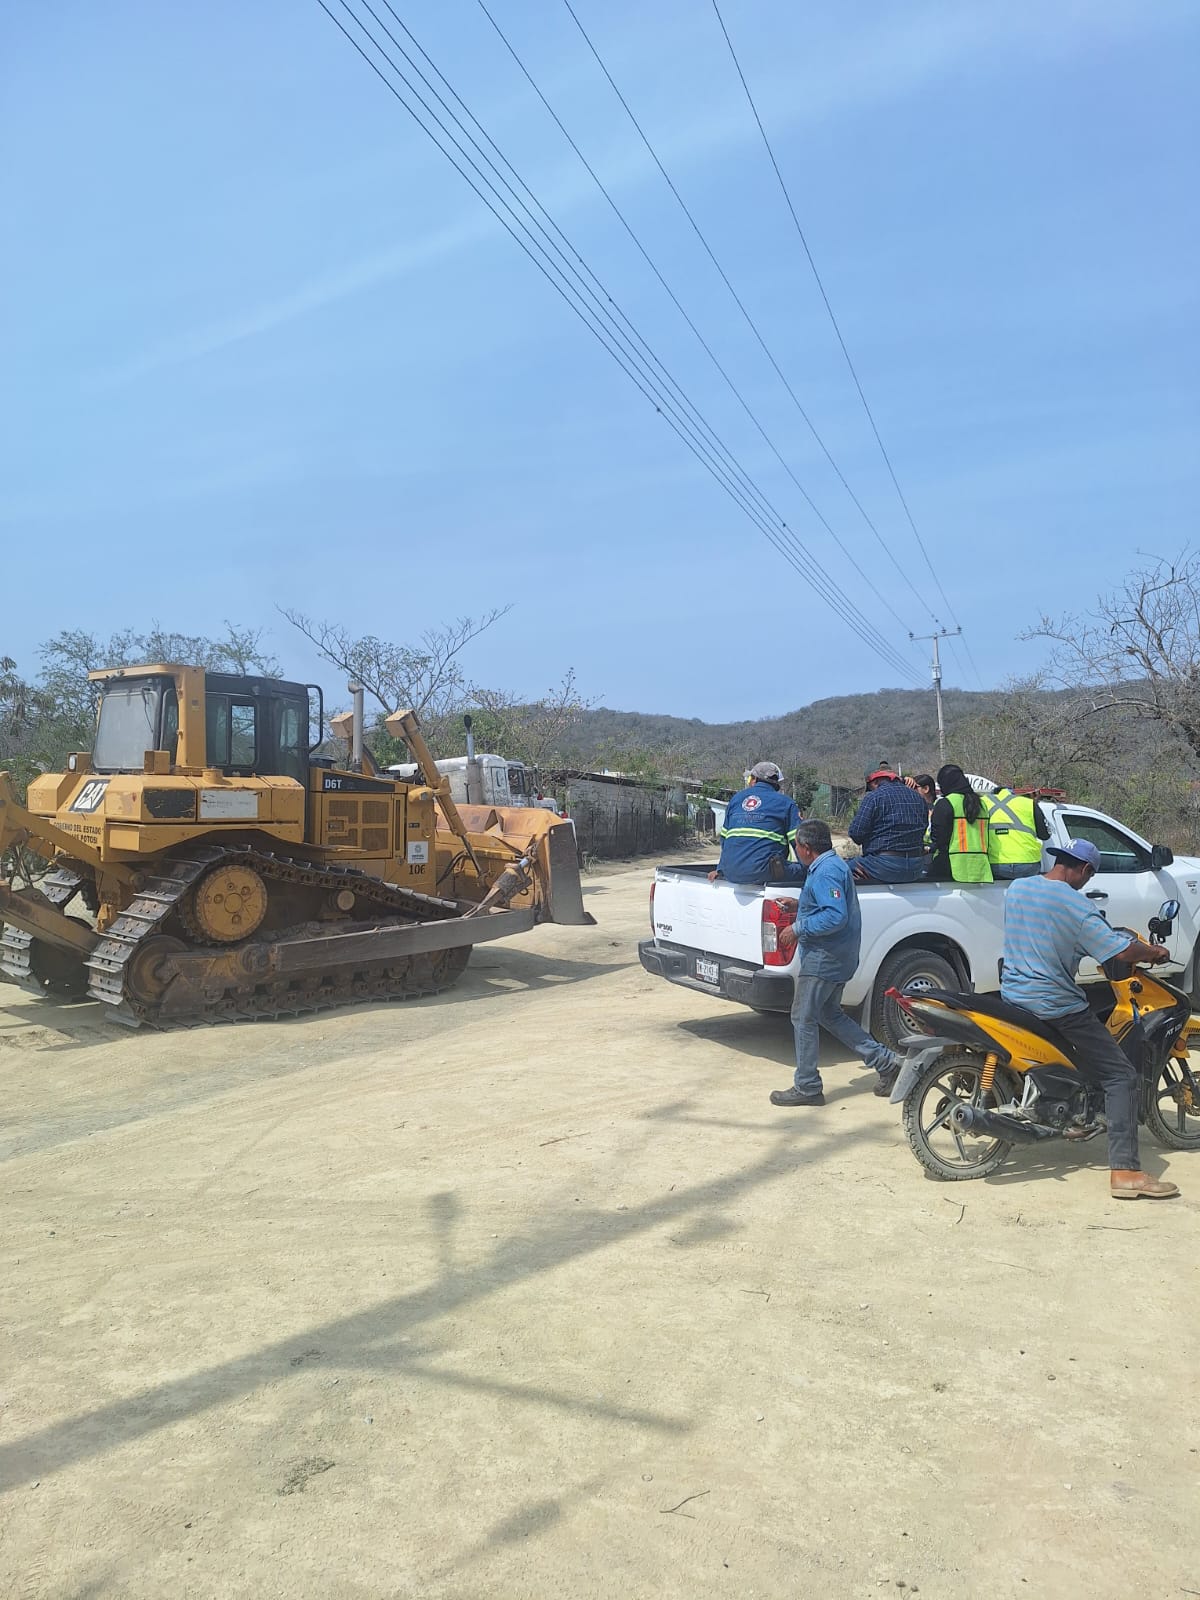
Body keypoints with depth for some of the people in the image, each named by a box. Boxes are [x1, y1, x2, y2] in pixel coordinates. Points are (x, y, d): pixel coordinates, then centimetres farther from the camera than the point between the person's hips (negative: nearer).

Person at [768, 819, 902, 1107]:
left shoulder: (826, 871, -19)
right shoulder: (833, 865, 14)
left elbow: (835, 916, -28)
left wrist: (798, 929, -22)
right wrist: (799, 905, 18)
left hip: (823, 959, -11)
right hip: (839, 958, 11)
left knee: (803, 1018, -2)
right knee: (829, 1015, 19)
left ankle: (807, 1087, 7)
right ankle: (885, 1062, 20)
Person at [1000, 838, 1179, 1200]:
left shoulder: (1016, 888, 5)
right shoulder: (1075, 906, -16)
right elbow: (1121, 951, -18)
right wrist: (1156, 951, 2)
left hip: (1012, 997, 8)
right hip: (1056, 1007, -8)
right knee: (1120, 1076, -2)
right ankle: (1124, 1171, -10)